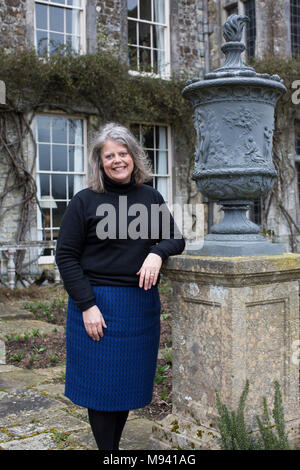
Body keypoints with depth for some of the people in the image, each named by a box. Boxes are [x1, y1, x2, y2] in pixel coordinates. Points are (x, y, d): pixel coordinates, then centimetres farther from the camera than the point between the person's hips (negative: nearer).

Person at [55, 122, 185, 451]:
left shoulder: (151, 198, 8)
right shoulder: (85, 201, -3)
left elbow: (176, 239, 11)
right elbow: (66, 256, -6)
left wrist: (157, 252, -13)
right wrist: (87, 305, -13)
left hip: (142, 304, 4)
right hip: (98, 303, -4)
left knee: (130, 382, 13)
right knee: (101, 384, 4)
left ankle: (115, 444, 30)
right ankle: (107, 450, 20)